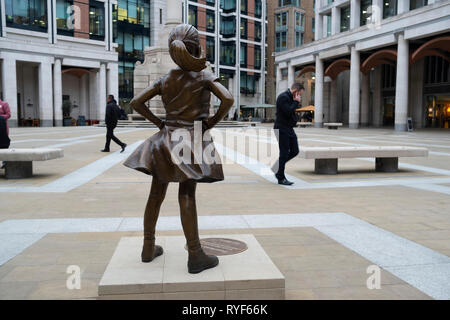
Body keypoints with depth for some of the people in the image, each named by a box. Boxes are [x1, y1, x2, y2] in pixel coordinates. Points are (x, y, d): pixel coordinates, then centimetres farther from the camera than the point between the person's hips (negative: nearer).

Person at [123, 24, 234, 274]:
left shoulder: (165, 80, 8)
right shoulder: (204, 76, -4)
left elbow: (136, 102, 6)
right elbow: (228, 99, -18)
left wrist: (158, 122, 10)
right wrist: (213, 121, -5)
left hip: (166, 138, 5)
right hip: (191, 140, -4)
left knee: (156, 195, 11)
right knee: (187, 196, -7)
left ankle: (149, 248, 22)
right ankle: (195, 256, -3)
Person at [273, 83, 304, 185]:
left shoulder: (291, 98, 16)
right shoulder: (283, 97, -14)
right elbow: (288, 112, -24)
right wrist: (296, 102, -15)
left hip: (289, 129, 10)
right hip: (282, 129, -10)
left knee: (294, 151, 7)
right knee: (284, 153, -5)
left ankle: (278, 171, 22)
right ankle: (281, 178, 6)